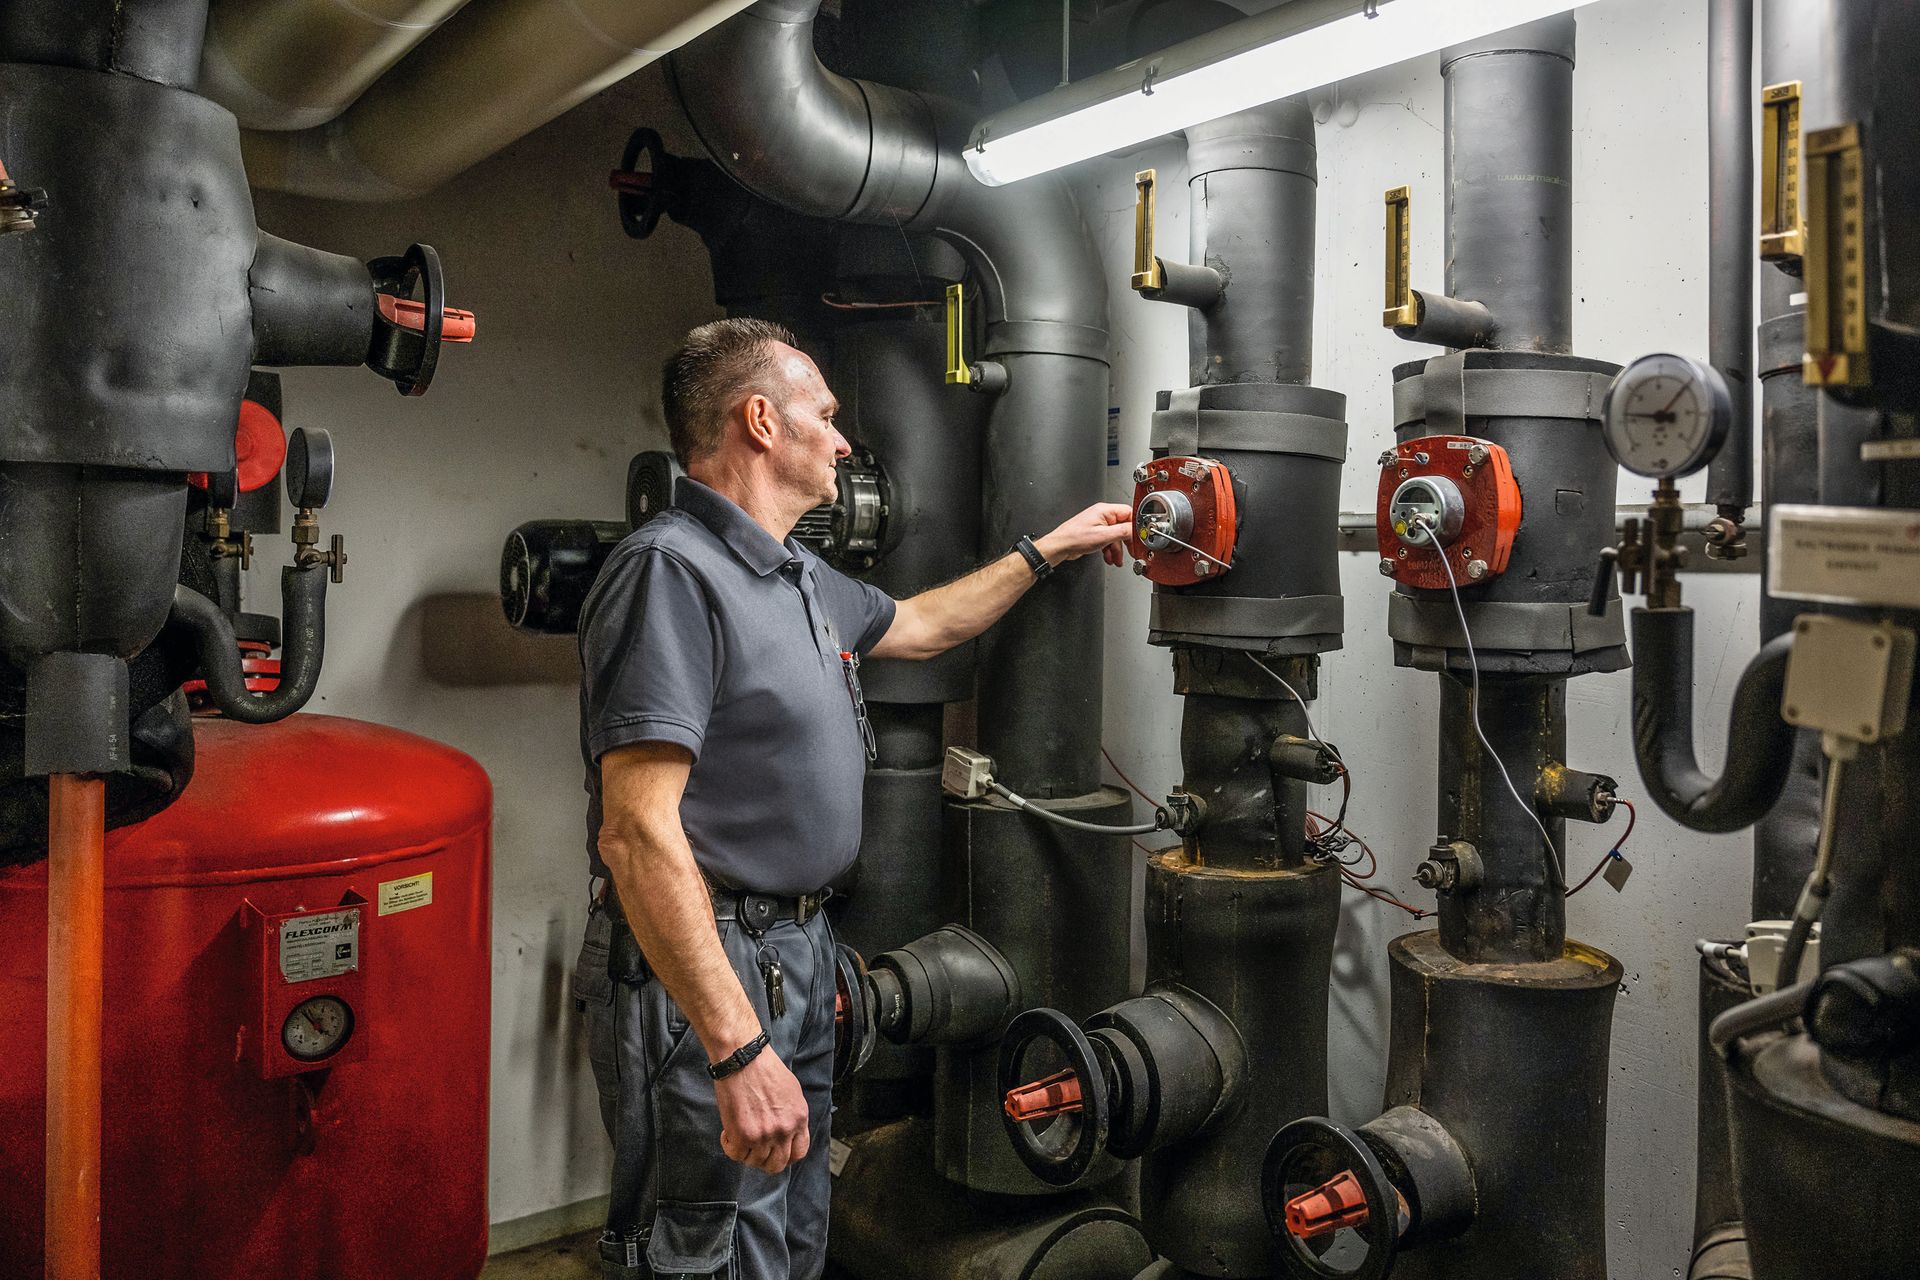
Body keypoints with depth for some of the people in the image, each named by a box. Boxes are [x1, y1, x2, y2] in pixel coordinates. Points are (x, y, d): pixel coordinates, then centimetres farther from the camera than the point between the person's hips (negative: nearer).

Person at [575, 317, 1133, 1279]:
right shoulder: (671, 571, -20)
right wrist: (738, 1051, -29)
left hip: (796, 948, 10)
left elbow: (920, 625, 31)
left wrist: (1048, 550, 33)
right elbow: (637, 831, -27)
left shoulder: (798, 576, 12)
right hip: (705, 977, -10)